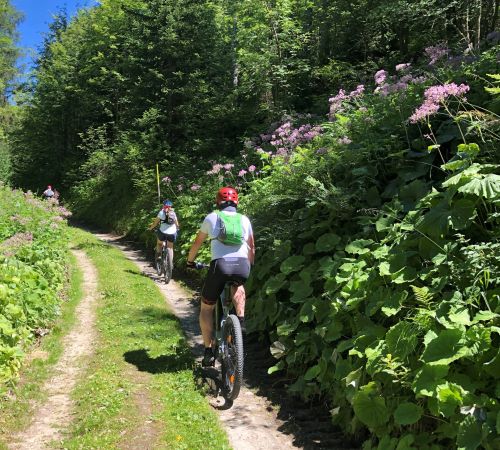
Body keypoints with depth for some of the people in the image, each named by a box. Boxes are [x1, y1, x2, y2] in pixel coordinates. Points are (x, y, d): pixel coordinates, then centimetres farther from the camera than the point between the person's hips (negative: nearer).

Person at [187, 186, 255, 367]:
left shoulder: (211, 217, 18)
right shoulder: (244, 219, 22)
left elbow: (197, 242, 29)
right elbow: (251, 248, 29)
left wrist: (190, 261, 47)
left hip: (220, 264, -1)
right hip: (242, 266, 1)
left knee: (206, 307, 19)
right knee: (237, 287, 36)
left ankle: (208, 351, 15)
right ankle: (241, 320, 13)